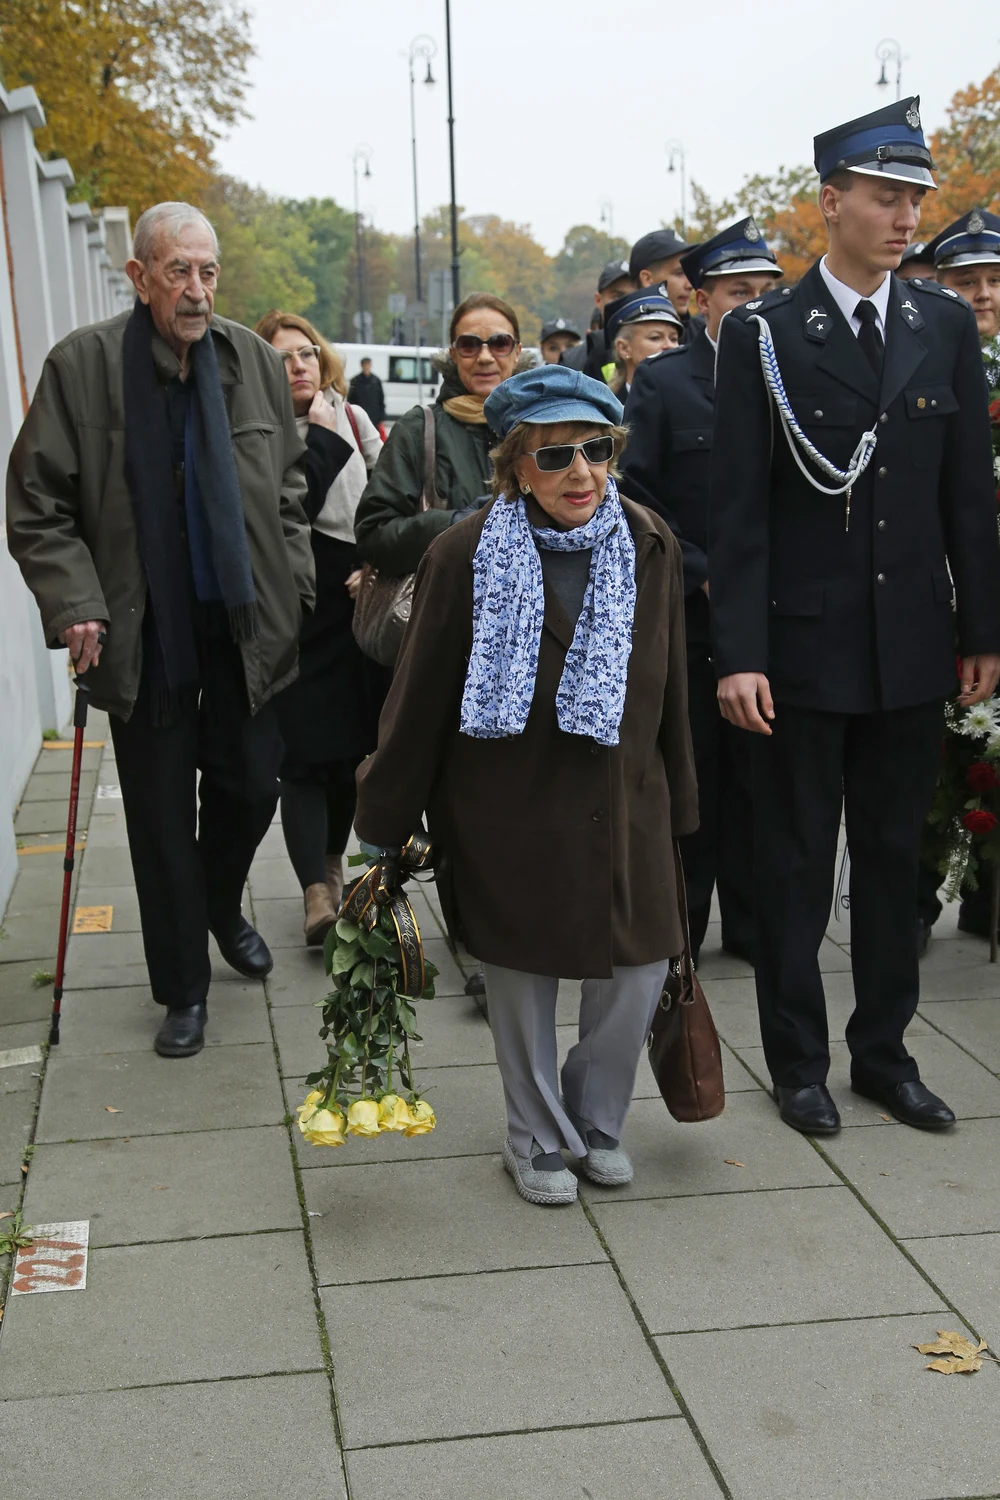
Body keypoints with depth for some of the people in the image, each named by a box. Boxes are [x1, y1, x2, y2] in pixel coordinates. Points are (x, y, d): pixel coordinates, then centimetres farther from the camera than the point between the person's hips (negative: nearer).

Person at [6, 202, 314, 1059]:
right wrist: (75, 603, -14)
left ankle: (223, 909, 44)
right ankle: (184, 986, 23)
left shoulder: (254, 360, 2)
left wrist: (294, 581, 4)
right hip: (144, 634, -2)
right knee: (162, 816, 7)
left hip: (245, 625, 3)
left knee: (251, 786, 12)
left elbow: (289, 483, 13)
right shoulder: (82, 366, -8)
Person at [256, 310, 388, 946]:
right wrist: (320, 436, -14)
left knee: (355, 746, 10)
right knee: (308, 755, -8)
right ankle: (317, 892, -9)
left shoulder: (354, 421, 10)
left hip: (360, 608, 4)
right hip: (296, 620, -4)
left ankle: (333, 862, 29)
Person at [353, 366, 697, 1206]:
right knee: (523, 977, 10)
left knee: (639, 971, 4)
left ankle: (595, 1118, 32)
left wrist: (677, 808, 12)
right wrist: (386, 826, -3)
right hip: (510, 815, -3)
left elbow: (670, 693, 8)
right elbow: (420, 701, -6)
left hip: (624, 810, 3)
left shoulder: (650, 548, -1)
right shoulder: (466, 556, -11)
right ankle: (537, 1140, 33)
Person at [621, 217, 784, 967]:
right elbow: (637, 496, -5)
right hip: (686, 614, -2)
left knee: (756, 775, 9)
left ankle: (750, 920, 21)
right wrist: (700, 571, -11)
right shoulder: (662, 381, 0)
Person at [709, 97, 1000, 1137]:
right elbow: (738, 507, -9)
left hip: (913, 642, 4)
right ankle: (798, 1060, 22)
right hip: (804, 643, -3)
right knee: (796, 858, 8)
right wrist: (738, 653, -14)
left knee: (893, 851, 13)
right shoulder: (762, 333, -6)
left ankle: (883, 1047, 28)